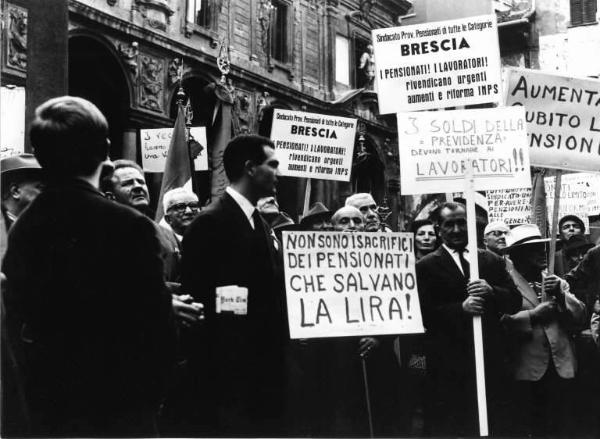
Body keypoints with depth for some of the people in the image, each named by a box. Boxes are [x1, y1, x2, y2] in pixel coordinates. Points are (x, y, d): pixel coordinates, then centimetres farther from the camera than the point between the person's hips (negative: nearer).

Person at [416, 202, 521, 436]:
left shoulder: (492, 261, 10)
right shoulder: (426, 266, -1)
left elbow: (515, 302, 5)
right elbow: (423, 313, -10)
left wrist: (491, 292, -14)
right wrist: (461, 308, -22)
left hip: (489, 361, 3)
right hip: (448, 366, -3)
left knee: (491, 426, 11)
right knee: (448, 428, 2)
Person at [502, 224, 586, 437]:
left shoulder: (556, 282, 15)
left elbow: (580, 317, 5)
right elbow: (500, 322, -17)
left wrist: (561, 294, -9)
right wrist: (533, 315, -18)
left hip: (561, 368, 5)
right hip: (528, 370, -5)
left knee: (559, 427, 11)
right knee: (529, 429, 3)